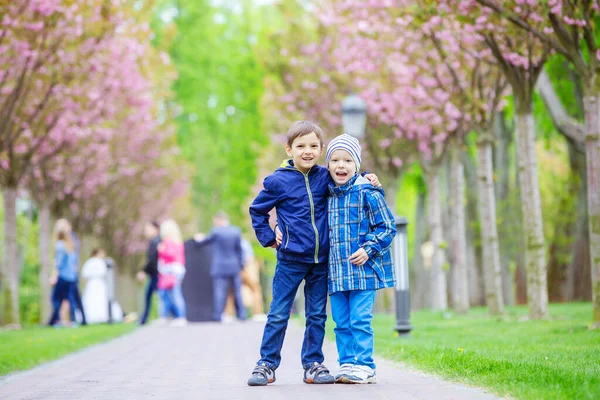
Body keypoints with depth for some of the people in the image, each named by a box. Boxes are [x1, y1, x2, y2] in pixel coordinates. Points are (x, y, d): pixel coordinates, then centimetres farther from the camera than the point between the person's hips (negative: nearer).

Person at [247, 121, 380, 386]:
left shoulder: (324, 177, 3)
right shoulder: (279, 181, -6)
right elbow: (257, 210, 6)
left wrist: (367, 178, 4)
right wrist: (268, 237, 0)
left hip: (320, 259, 4)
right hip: (291, 259, -3)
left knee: (317, 315, 9)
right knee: (278, 315, 0)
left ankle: (313, 364, 17)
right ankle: (267, 364, 8)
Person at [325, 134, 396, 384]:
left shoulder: (367, 193, -7)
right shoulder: (326, 196, 9)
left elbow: (387, 227, -5)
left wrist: (368, 250, -16)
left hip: (363, 269, -6)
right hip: (337, 271, 6)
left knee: (360, 320, -7)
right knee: (341, 322, 8)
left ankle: (364, 367, -1)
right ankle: (347, 365, 15)